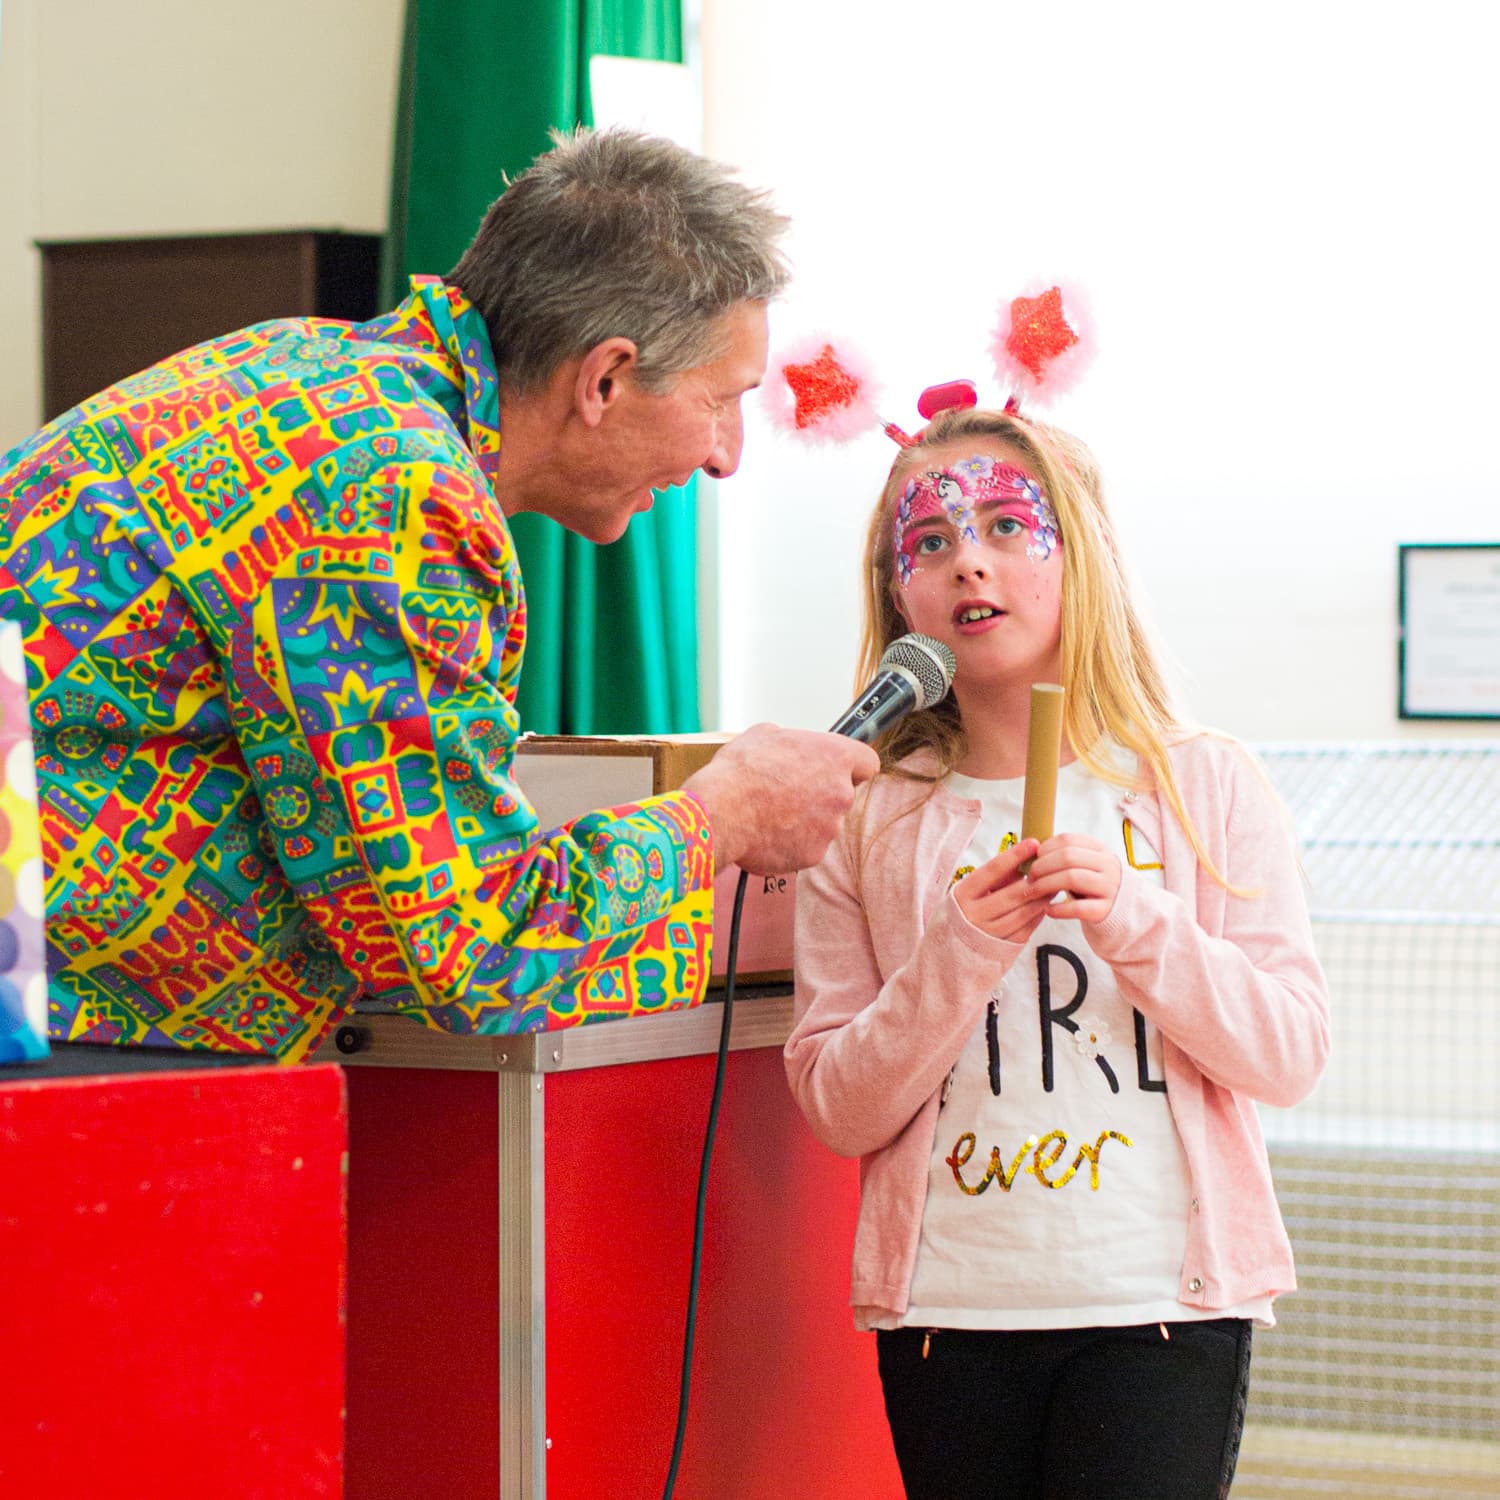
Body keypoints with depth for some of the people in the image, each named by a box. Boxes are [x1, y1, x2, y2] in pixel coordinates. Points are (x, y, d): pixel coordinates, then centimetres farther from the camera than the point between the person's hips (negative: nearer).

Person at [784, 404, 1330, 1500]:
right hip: (949, 1310, 1)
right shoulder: (873, 822, 4)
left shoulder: (1204, 785, 3)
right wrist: (960, 957, -14)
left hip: (1160, 1302, -1)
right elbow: (838, 1109, 0)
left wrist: (1138, 922, -14)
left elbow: (1290, 1056, -1)